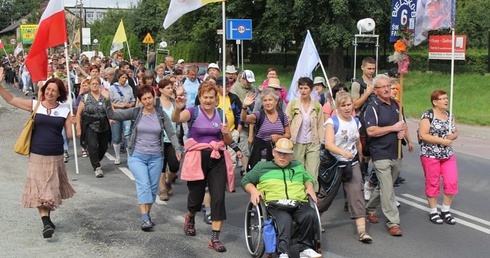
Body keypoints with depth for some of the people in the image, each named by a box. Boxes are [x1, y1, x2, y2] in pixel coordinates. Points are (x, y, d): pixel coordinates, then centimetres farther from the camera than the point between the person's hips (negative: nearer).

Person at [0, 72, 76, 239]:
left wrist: (73, 124, -19)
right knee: (39, 190, -6)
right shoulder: (35, 105, -3)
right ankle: (46, 222, -7)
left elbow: (70, 135, -2)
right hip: (37, 156, -1)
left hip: (56, 157, 1)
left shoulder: (65, 110, -3)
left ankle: (47, 217, 34)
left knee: (52, 189, 15)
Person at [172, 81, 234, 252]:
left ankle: (215, 238, 1)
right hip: (197, 158, -2)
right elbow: (176, 119, -26)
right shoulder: (193, 111, -4)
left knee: (218, 197, -5)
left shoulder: (221, 114, 7)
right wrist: (178, 108, -48)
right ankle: (190, 218, 46)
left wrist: (226, 133, -11)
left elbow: (228, 142, 11)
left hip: (217, 159, 2)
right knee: (196, 195, 9)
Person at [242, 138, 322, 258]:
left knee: (310, 214, -32)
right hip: (274, 203, -3)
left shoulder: (298, 166, 32)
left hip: (298, 203, 3)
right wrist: (253, 190, 2)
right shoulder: (262, 166, 23)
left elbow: (308, 179, 42)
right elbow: (246, 180, 23)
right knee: (285, 219, -38)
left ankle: (305, 248, -19)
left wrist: (309, 187, 18)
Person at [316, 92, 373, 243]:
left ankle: (362, 231, -12)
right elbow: (328, 144, -25)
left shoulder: (356, 122, 6)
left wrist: (361, 158, 22)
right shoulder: (332, 122, -11)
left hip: (352, 164, 4)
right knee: (326, 194, 9)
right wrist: (343, 152, -41)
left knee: (356, 194, -8)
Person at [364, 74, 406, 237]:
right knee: (387, 189, -8)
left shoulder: (396, 105, 12)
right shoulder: (373, 107, -10)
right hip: (381, 154, -7)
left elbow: (402, 123, 25)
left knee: (384, 186, 17)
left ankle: (369, 209, 34)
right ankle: (393, 223, -4)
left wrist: (402, 131, 1)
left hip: (396, 153, 7)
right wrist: (394, 128, -16)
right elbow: (371, 131, -20)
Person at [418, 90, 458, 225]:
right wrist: (442, 140, -18)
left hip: (448, 155, 6)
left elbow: (455, 132, 18)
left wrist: (453, 136, -6)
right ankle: (433, 211, 18)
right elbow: (423, 135, -17)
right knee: (433, 183, 4)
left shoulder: (450, 115, 10)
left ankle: (446, 211, 16)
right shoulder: (428, 115, -10)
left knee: (452, 182, 1)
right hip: (430, 155, -6)